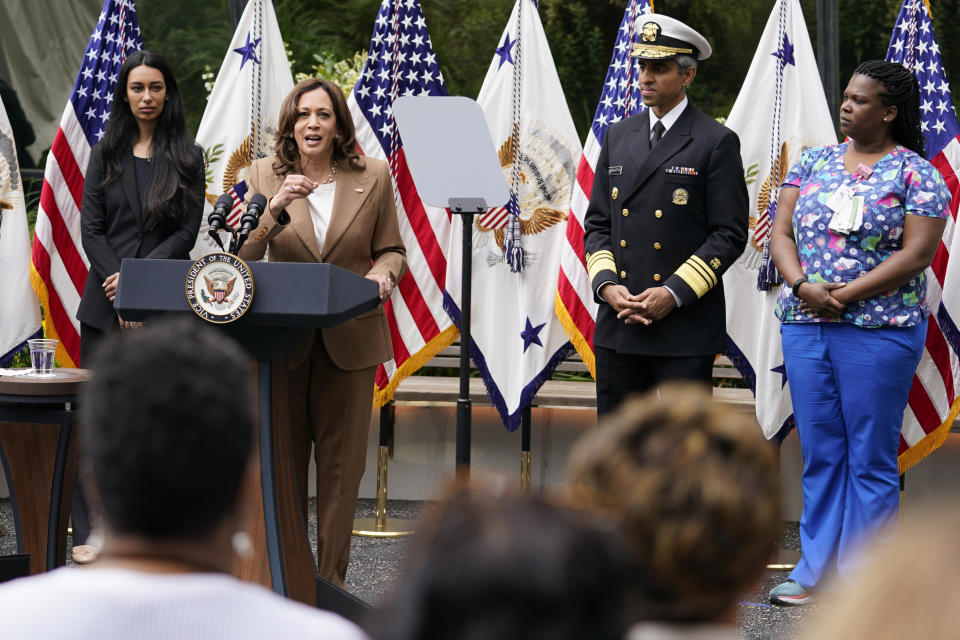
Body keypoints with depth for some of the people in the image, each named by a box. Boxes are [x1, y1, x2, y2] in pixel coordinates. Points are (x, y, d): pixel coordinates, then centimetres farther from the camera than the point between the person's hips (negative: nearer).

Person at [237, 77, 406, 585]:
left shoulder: (372, 176, 4)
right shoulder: (264, 175, 4)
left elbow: (392, 250, 10)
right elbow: (243, 256, -5)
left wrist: (384, 273, -13)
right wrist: (275, 209, -22)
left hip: (349, 339, 0)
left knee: (340, 465, 4)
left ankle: (330, 580, 11)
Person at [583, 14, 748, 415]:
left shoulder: (717, 143, -3)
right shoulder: (618, 137, 13)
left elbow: (730, 235, -7)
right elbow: (597, 224, 15)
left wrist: (674, 293, -15)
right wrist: (606, 285, -3)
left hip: (686, 329, -5)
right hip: (618, 325, 5)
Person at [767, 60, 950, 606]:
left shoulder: (917, 175, -3)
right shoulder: (813, 163, 12)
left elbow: (916, 256, -11)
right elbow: (781, 234, 8)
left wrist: (845, 294, -16)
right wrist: (803, 286, -10)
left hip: (879, 330, -5)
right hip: (804, 326, 5)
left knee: (871, 458, 0)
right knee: (820, 453, 9)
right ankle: (816, 570, 16)